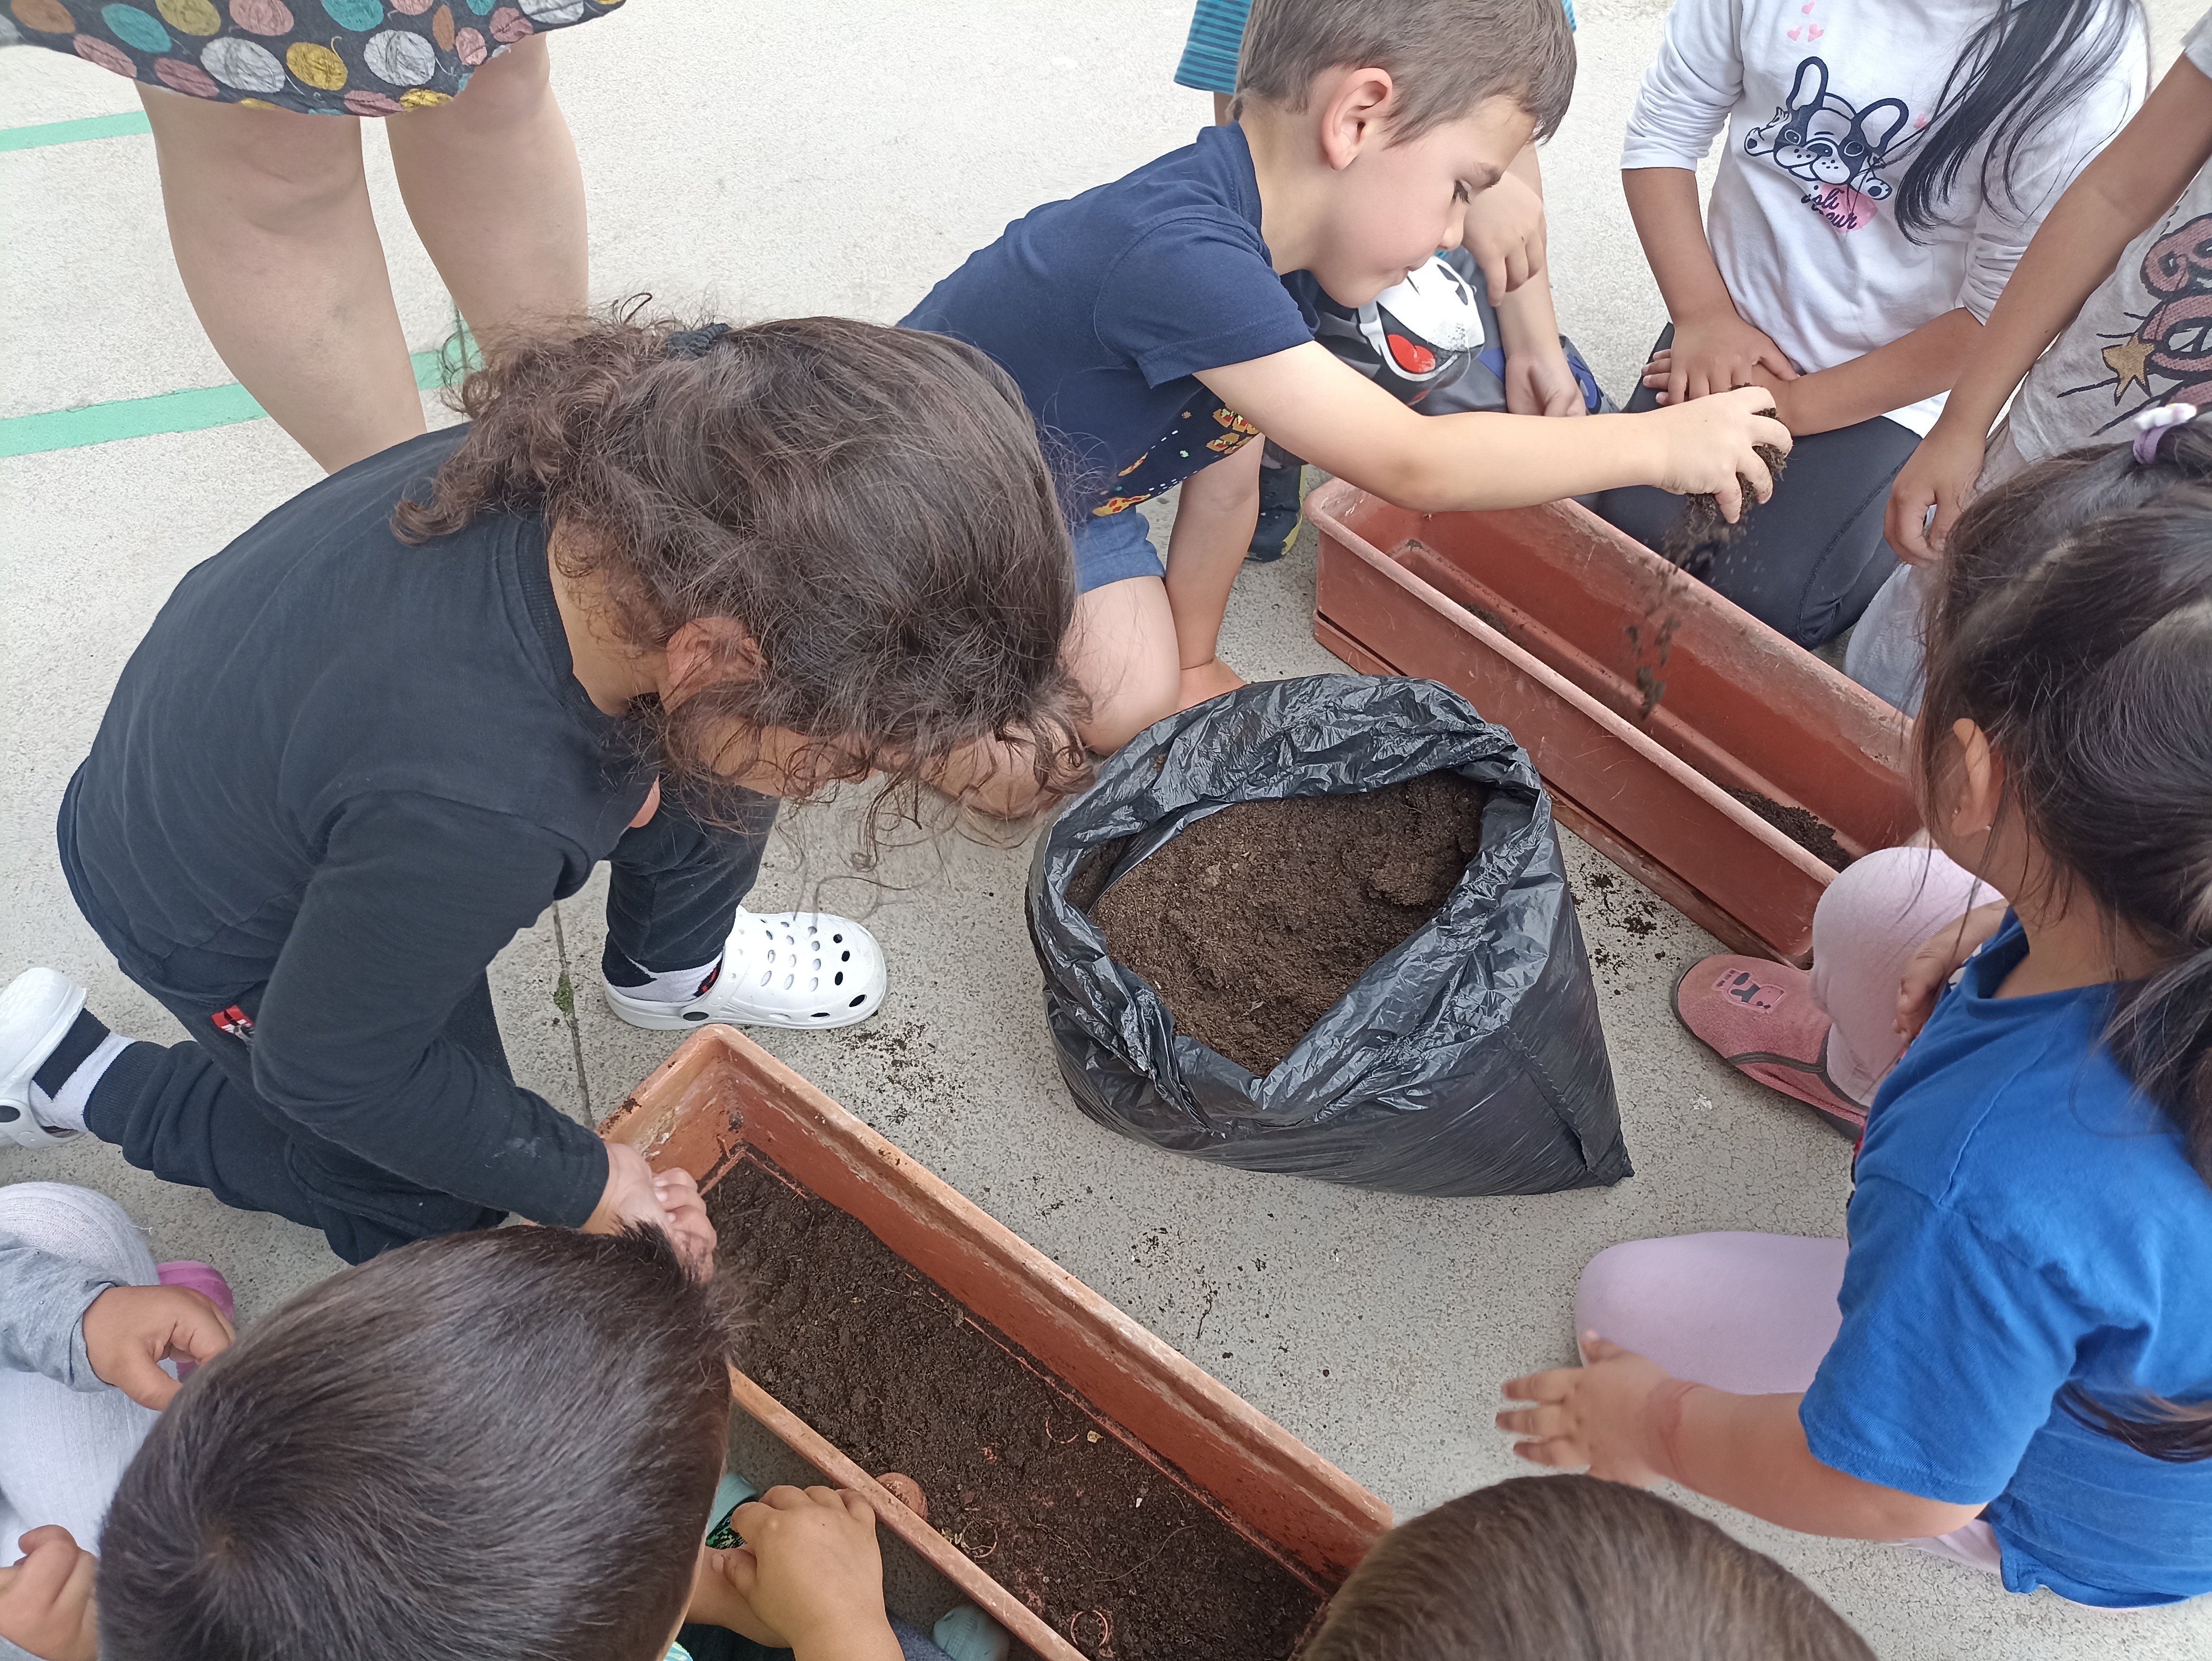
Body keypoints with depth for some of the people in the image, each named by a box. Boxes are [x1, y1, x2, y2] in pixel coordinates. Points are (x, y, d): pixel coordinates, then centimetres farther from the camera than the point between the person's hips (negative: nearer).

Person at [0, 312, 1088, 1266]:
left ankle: (669, 969, 22)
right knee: (433, 1213, 14)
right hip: (220, 923, -5)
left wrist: (632, 758, -8)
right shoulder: (472, 813, -45)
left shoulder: (638, 447, -31)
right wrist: (581, 1183, -14)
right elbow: (326, 1069, -25)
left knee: (707, 759, -5)